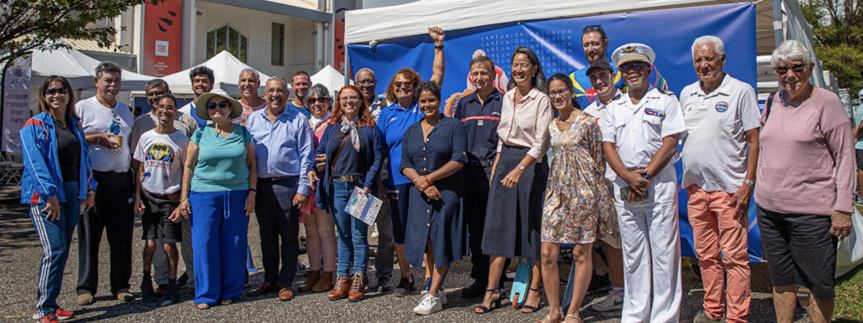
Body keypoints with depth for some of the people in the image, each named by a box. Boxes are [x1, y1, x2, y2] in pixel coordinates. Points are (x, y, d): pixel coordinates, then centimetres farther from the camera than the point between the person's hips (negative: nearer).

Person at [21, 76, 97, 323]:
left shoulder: (74, 125, 15)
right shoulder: (35, 126, -4)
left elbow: (83, 158, 19)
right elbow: (35, 163, -12)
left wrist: (89, 190, 12)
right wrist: (50, 196, -18)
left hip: (72, 192, 6)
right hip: (45, 196, -6)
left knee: (63, 251, 8)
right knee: (54, 251, -12)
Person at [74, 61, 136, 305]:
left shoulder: (124, 110, 18)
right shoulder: (83, 107, 3)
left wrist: (136, 175, 14)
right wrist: (98, 138, -15)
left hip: (121, 178, 4)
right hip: (93, 178, -4)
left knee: (122, 236, 6)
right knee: (90, 234, 0)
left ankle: (121, 285, 15)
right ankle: (86, 287, 11)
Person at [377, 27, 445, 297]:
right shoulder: (387, 114, 13)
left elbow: (437, 75, 2)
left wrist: (438, 45, -6)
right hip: (397, 180, 2)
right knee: (400, 229, 7)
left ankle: (430, 278, 9)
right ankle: (406, 278, 22)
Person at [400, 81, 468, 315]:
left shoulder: (453, 126, -1)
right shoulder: (411, 132, 14)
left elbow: (459, 160, -10)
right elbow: (405, 165, 8)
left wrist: (428, 178, -13)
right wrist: (420, 182, -12)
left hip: (447, 192, -4)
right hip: (420, 193, 5)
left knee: (440, 240, -6)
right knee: (428, 241, 5)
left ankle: (433, 296, -2)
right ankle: (438, 290, 17)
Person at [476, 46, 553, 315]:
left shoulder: (541, 100, -8)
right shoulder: (507, 98, 12)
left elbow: (541, 143, -14)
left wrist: (519, 169, -25)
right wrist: (495, 168, 12)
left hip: (531, 164, -6)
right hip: (505, 161, 6)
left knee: (532, 225, 1)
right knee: (498, 225, 2)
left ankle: (534, 290, 12)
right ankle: (492, 290, 7)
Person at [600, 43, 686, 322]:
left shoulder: (666, 100, 5)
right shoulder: (614, 108, 15)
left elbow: (670, 144, -5)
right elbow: (608, 147, 7)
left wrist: (645, 176, -11)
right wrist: (629, 178, -9)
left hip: (660, 185, -3)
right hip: (624, 188, 4)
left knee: (664, 252, -3)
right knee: (633, 254, 8)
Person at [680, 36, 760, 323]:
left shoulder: (741, 91, -4)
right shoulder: (686, 94, 12)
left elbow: (754, 141, -5)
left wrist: (748, 184, -12)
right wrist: (686, 180, 13)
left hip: (729, 189, -5)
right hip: (695, 188, 5)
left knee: (734, 256, -2)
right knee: (706, 254, 12)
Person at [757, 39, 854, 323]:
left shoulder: (826, 103, -7)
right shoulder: (773, 102, 10)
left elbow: (845, 158, -8)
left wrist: (843, 209, -11)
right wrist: (761, 191, 20)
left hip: (812, 211, -5)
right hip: (769, 208, 5)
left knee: (819, 283, 4)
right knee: (781, 279, 13)